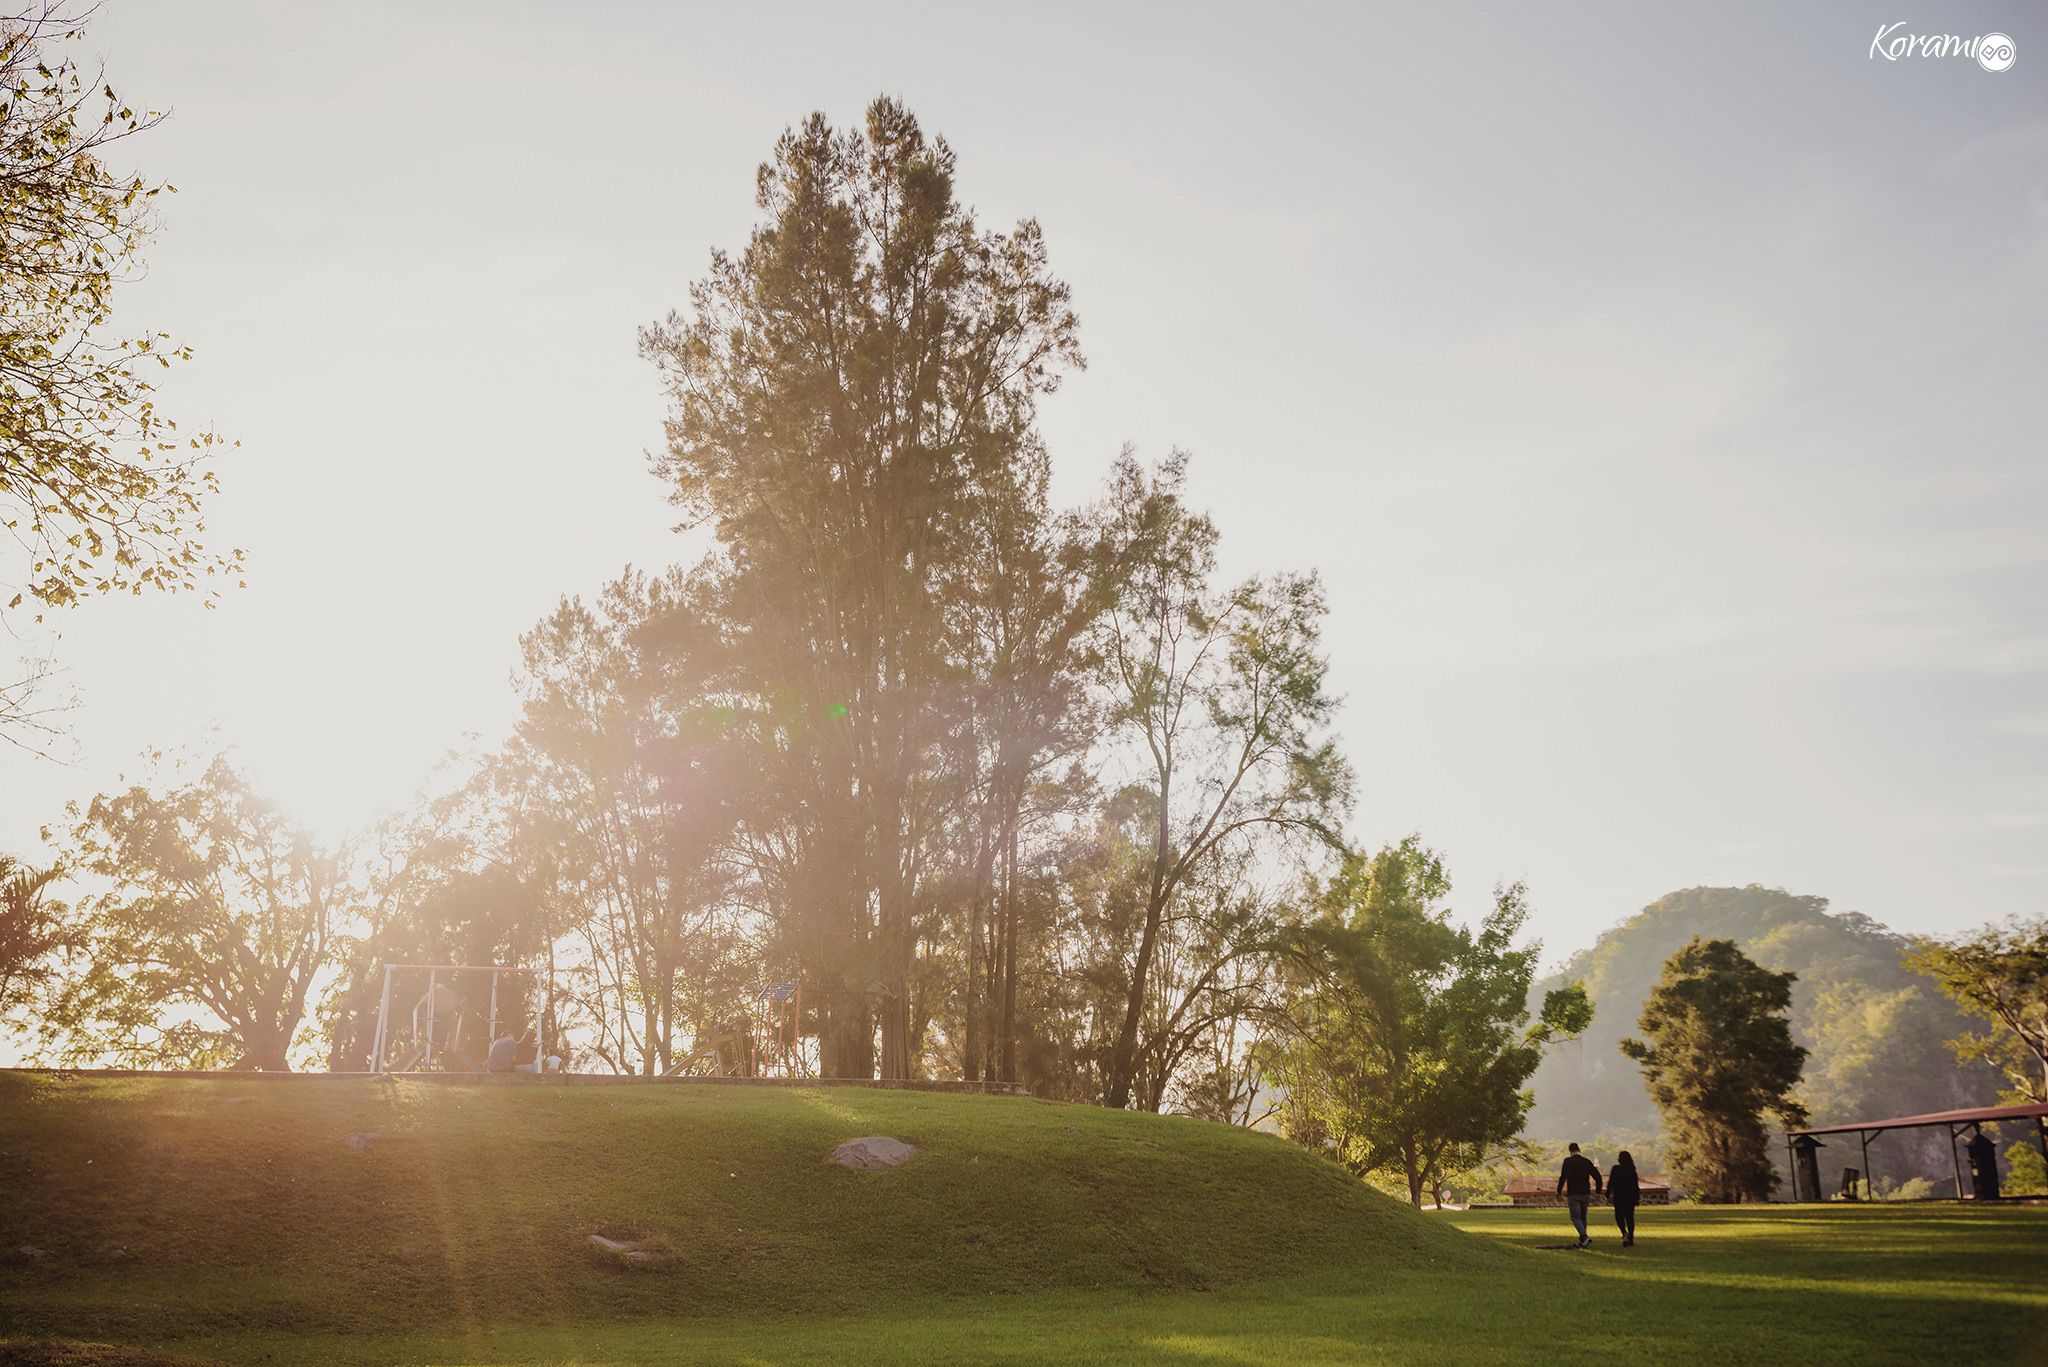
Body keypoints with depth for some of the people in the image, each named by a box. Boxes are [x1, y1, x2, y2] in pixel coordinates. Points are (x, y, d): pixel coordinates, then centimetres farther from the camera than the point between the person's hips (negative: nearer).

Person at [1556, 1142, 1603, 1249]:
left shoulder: (1568, 1161, -5)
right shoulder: (1587, 1161, 6)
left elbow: (1563, 1177, -11)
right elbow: (1598, 1177, 5)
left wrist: (1559, 1191, 0)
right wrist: (1598, 1191, 17)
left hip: (1573, 1194, -4)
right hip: (1586, 1193, 4)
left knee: (1575, 1218, -2)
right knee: (1583, 1217, 18)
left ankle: (1585, 1237, -24)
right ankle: (1582, 1240, 22)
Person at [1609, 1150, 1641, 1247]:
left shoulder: (1616, 1169, -6)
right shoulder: (1632, 1170, 0)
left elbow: (1610, 1183, -6)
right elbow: (1636, 1185, 4)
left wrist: (1608, 1196, 0)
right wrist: (1638, 1198, 13)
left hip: (1619, 1197, -2)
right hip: (1631, 1197, 3)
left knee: (1619, 1217, 7)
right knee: (1630, 1217, 10)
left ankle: (1625, 1233, -19)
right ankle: (1631, 1240, 10)